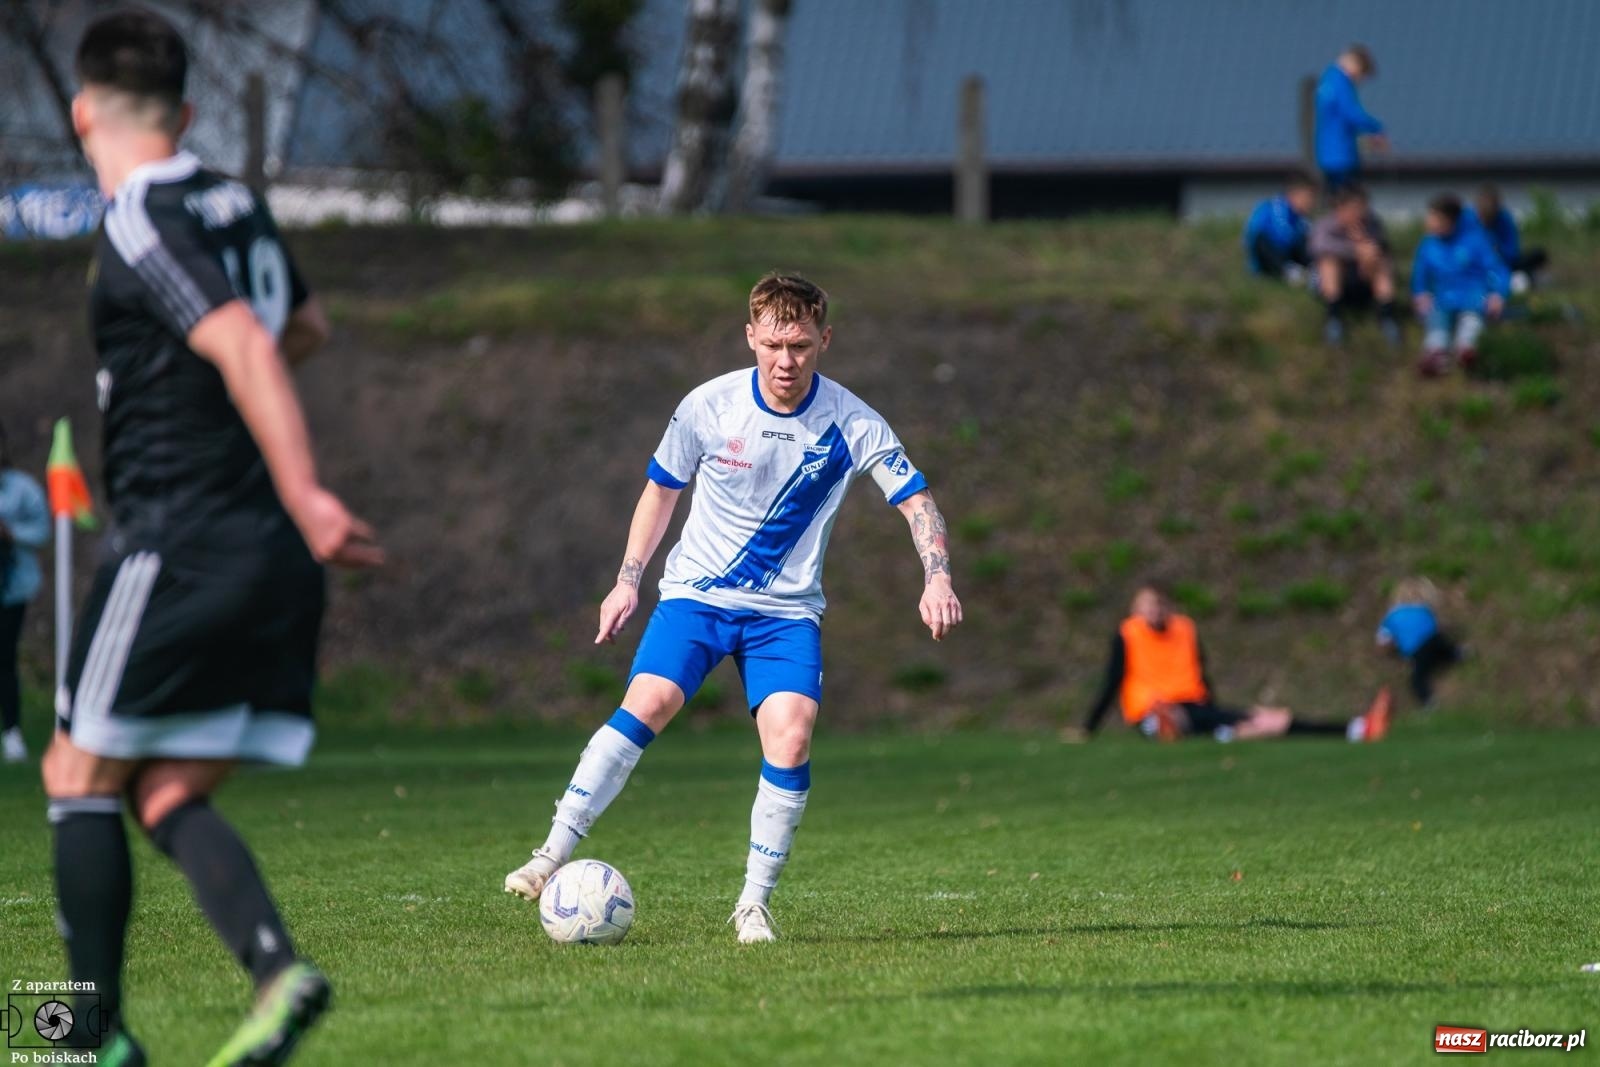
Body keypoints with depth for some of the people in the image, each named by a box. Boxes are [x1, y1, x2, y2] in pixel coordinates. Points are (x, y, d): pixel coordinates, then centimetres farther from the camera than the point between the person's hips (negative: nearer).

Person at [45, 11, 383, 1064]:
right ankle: (278, 966, -15)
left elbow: (246, 347, -24)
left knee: (81, 778, 6)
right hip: (272, 556, 8)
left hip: (179, 543, -8)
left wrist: (302, 493, -32)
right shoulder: (235, 205, 14)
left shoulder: (140, 226, -12)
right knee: (171, 798, 9)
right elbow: (306, 326, 31)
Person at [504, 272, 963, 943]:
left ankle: (754, 904, -7)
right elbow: (662, 489, 8)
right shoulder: (709, 406, -8)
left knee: (789, 738, -21)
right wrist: (628, 580, 6)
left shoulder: (851, 424, -10)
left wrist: (937, 577, -21)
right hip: (696, 592, 0)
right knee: (647, 704, -24)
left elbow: (915, 500, -4)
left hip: (787, 610, 0)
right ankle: (554, 855, -19)